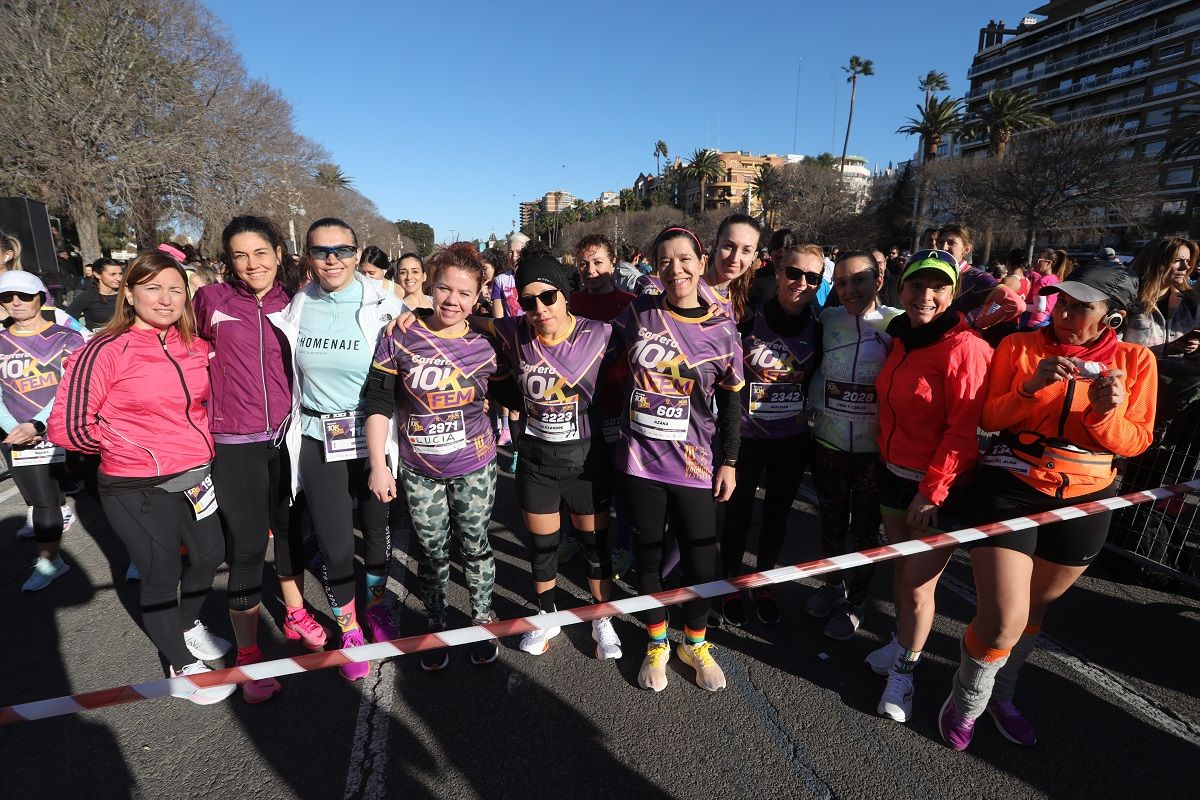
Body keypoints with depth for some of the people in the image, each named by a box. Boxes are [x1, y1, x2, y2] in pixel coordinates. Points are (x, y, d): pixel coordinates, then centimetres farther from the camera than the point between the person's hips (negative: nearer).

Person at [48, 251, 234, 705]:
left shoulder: (196, 348, 2)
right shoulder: (106, 352, -14)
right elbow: (66, 427, -13)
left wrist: (199, 441, 8)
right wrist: (133, 446, -11)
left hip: (195, 476, 6)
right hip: (138, 489, -6)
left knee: (210, 554, 21)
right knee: (161, 575, 9)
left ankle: (187, 625, 50)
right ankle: (182, 665, 32)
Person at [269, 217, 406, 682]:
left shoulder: (382, 305, -8)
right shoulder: (296, 307, 1)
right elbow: (286, 370, 13)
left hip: (374, 435, -1)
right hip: (319, 440, 2)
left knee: (378, 529, 13)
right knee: (335, 545, 3)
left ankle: (376, 607, 42)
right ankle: (349, 631, 29)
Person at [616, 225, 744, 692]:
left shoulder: (721, 328, -3)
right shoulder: (638, 313, -2)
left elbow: (730, 403, 3)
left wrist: (729, 462, 1)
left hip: (695, 464, 0)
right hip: (641, 460, 1)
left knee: (700, 561, 8)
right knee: (648, 554, 14)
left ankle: (695, 642, 37)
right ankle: (657, 644, 38)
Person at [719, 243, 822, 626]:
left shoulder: (817, 329, -1)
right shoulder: (749, 320, -13)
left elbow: (816, 378, 13)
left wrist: (807, 411, 4)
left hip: (793, 439, 4)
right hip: (747, 436, -3)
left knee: (778, 513, 16)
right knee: (738, 512, 9)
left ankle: (763, 583, 37)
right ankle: (732, 583, 31)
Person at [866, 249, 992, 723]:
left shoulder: (965, 349, -18)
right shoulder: (901, 339, 6)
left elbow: (964, 430, -19)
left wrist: (931, 491, -17)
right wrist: (882, 459, 14)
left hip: (939, 487, -6)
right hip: (894, 473, 7)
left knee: (918, 585, 3)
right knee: (900, 566, 19)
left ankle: (904, 671, 25)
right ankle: (901, 642, 40)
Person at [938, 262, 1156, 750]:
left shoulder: (1134, 360, 0)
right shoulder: (1019, 346, -5)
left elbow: (1136, 441, -1)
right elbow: (988, 418, -6)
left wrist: (1105, 413, -21)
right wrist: (1030, 387, -23)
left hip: (1085, 503, 3)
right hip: (1010, 491, -3)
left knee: (1035, 609, 19)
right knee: (1002, 620, -8)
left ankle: (1000, 693, 43)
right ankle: (966, 701, 21)